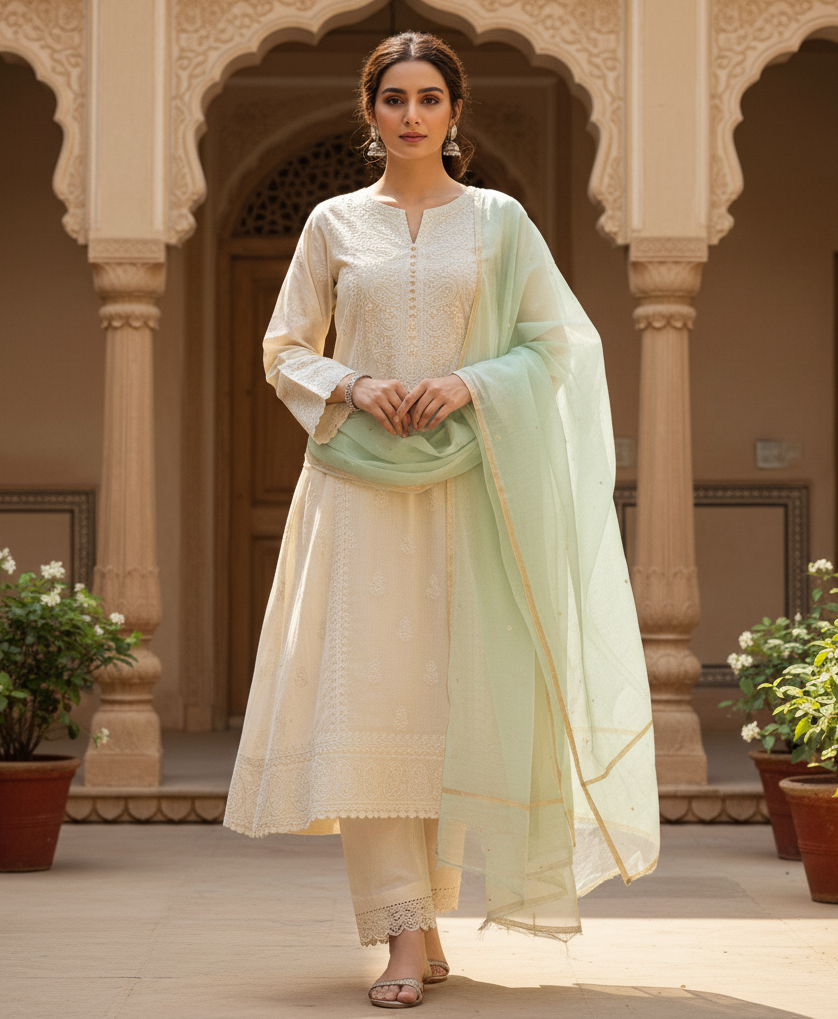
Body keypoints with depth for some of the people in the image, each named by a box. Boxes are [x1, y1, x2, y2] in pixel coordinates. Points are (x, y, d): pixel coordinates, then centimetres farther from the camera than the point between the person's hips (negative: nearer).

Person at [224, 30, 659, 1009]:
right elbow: (285, 350, 11)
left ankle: (425, 902, 18)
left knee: (460, 696, 0)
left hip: (468, 482, 0)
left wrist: (472, 384, -11)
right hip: (359, 483, 0)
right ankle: (406, 938, -7)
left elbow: (559, 340, 5)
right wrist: (351, 388, -8)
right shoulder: (334, 223, 9)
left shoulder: (499, 221, 7)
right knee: (366, 696, -8)